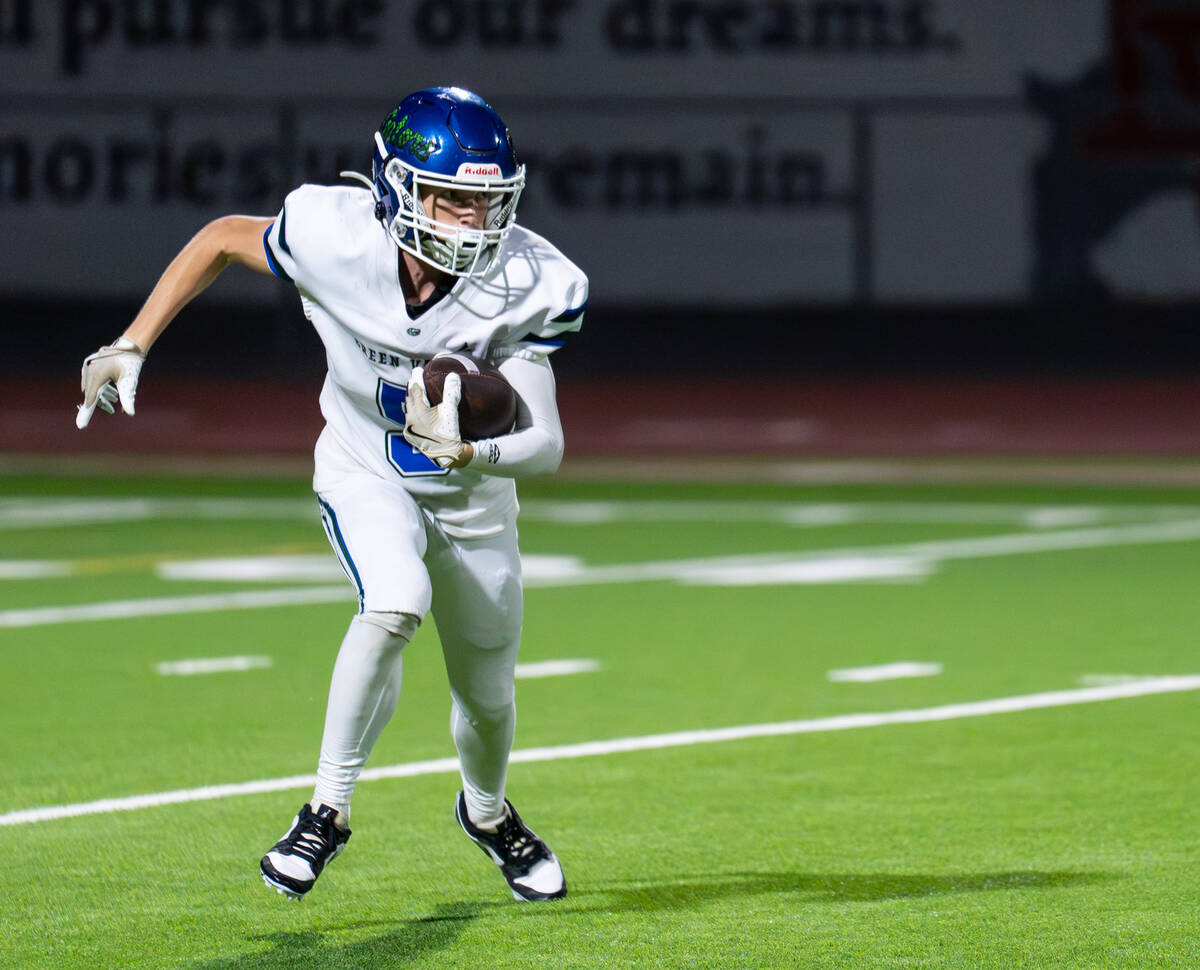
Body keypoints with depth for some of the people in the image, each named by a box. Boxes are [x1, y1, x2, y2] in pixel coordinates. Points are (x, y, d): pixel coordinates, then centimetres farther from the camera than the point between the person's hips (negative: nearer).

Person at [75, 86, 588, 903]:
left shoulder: (527, 285, -29)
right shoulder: (337, 239, -30)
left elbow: (545, 446, -29)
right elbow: (223, 238, -8)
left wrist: (470, 453, -50)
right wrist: (131, 347, -10)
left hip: (473, 492, 2)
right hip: (365, 473, -2)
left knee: (487, 699, 13)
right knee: (397, 604, -32)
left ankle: (487, 811, 48)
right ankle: (329, 809, -16)